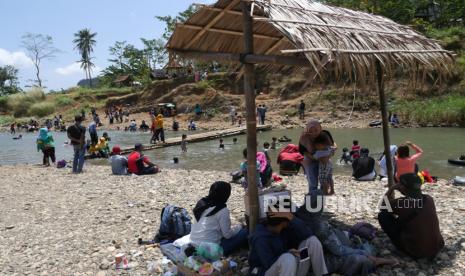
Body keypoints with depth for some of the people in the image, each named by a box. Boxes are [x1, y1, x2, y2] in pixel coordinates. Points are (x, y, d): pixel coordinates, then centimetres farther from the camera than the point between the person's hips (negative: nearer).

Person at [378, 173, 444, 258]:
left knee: (382, 216, 2)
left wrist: (391, 189, 4)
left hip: (414, 251, -6)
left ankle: (402, 247, 12)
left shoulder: (401, 203, -16)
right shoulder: (429, 199, -1)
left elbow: (383, 207, 4)